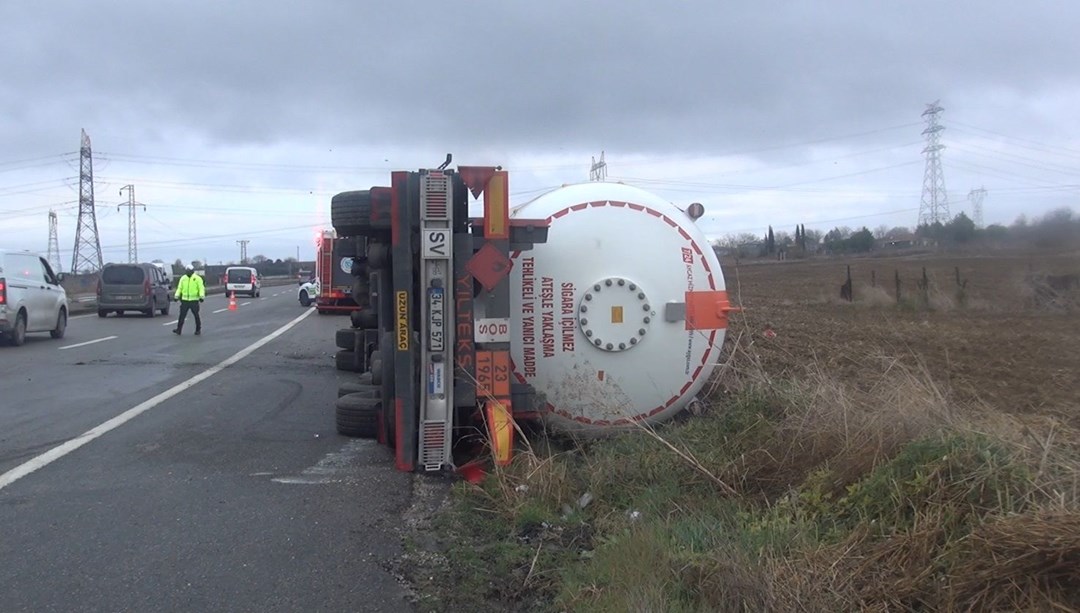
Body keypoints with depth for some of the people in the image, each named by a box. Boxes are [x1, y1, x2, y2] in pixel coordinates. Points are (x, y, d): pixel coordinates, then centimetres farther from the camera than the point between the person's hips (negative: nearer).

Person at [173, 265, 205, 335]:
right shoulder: (183, 278, 9)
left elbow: (201, 288, -8)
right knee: (182, 315, 0)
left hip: (194, 300, -3)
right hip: (185, 300, 3)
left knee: (196, 315, 5)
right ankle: (178, 329, 3)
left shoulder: (197, 278, -3)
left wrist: (201, 296, -20)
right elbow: (179, 288, 12)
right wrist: (177, 296, 2)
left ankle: (198, 330, 16)